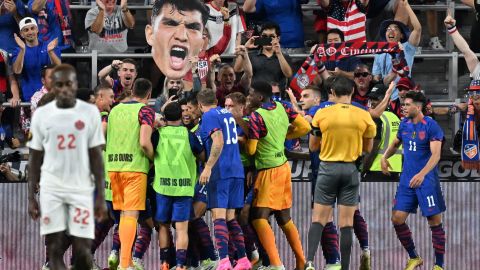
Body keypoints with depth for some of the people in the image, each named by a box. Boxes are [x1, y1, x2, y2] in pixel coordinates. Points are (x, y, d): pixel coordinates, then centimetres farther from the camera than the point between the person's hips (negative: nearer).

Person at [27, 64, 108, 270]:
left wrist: (101, 196, -3)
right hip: (51, 190, 1)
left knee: (82, 250, -3)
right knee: (55, 248, -3)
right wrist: (31, 197, 4)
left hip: (81, 189, -1)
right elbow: (35, 158, 7)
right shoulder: (41, 115, 1)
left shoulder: (90, 113, -1)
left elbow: (96, 156, 1)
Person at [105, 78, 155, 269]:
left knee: (124, 213, 16)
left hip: (113, 166, 6)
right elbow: (144, 142, -17)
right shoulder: (145, 111, -5)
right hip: (135, 167, -6)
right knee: (131, 214, -6)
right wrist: (153, 158, -1)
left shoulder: (115, 110, 13)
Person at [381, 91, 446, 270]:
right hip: (407, 180, 6)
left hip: (426, 181, -6)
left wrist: (422, 174, -35)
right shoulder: (404, 124, 8)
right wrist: (385, 157, 7)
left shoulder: (431, 126, -12)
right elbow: (396, 143, 26)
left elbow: (436, 155, -21)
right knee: (397, 219, 1)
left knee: (435, 222, -2)